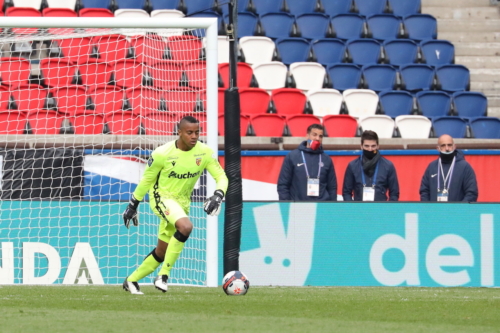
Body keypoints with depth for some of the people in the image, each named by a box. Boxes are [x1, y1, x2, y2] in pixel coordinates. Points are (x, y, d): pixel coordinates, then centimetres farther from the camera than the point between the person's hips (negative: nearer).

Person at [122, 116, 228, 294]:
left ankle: (131, 280, 30)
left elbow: (221, 177, -5)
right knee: (186, 226, -33)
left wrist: (218, 195, -26)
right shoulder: (162, 153, -18)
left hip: (182, 203, 5)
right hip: (161, 197, -5)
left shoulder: (205, 152, -9)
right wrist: (132, 205, 3)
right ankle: (164, 275, -24)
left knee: (161, 253, 11)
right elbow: (147, 179, -4)